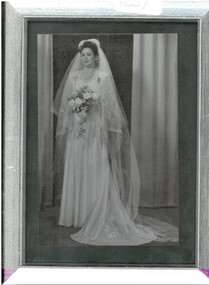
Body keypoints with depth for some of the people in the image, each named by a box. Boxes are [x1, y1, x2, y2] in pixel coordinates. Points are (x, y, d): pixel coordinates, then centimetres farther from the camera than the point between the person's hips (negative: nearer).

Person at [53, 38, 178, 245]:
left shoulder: (104, 77, -1)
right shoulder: (73, 76, 10)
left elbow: (110, 106, -3)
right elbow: (64, 104, 13)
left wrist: (93, 104, -15)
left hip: (96, 133, -4)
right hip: (76, 133, 4)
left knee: (97, 176, -3)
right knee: (75, 174, 6)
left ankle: (97, 218, 6)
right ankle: (75, 216, 17)